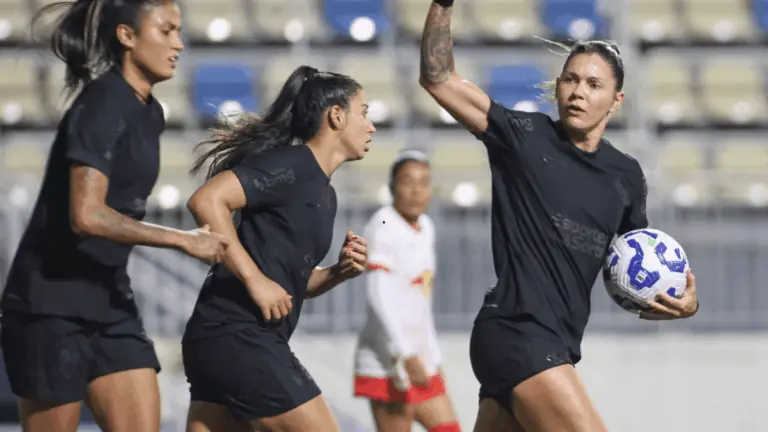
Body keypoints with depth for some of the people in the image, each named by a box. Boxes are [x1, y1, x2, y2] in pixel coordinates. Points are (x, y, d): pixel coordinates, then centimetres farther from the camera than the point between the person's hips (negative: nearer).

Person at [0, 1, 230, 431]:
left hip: (108, 299, 8)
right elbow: (87, 215, -27)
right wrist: (183, 240, -22)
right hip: (52, 302, -8)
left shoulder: (149, 113, 11)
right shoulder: (102, 106, -17)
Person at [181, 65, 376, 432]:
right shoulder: (290, 164, -9)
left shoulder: (324, 194, 20)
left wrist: (339, 273, 6)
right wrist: (255, 280, -21)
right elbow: (207, 200, -21)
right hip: (238, 337, -10)